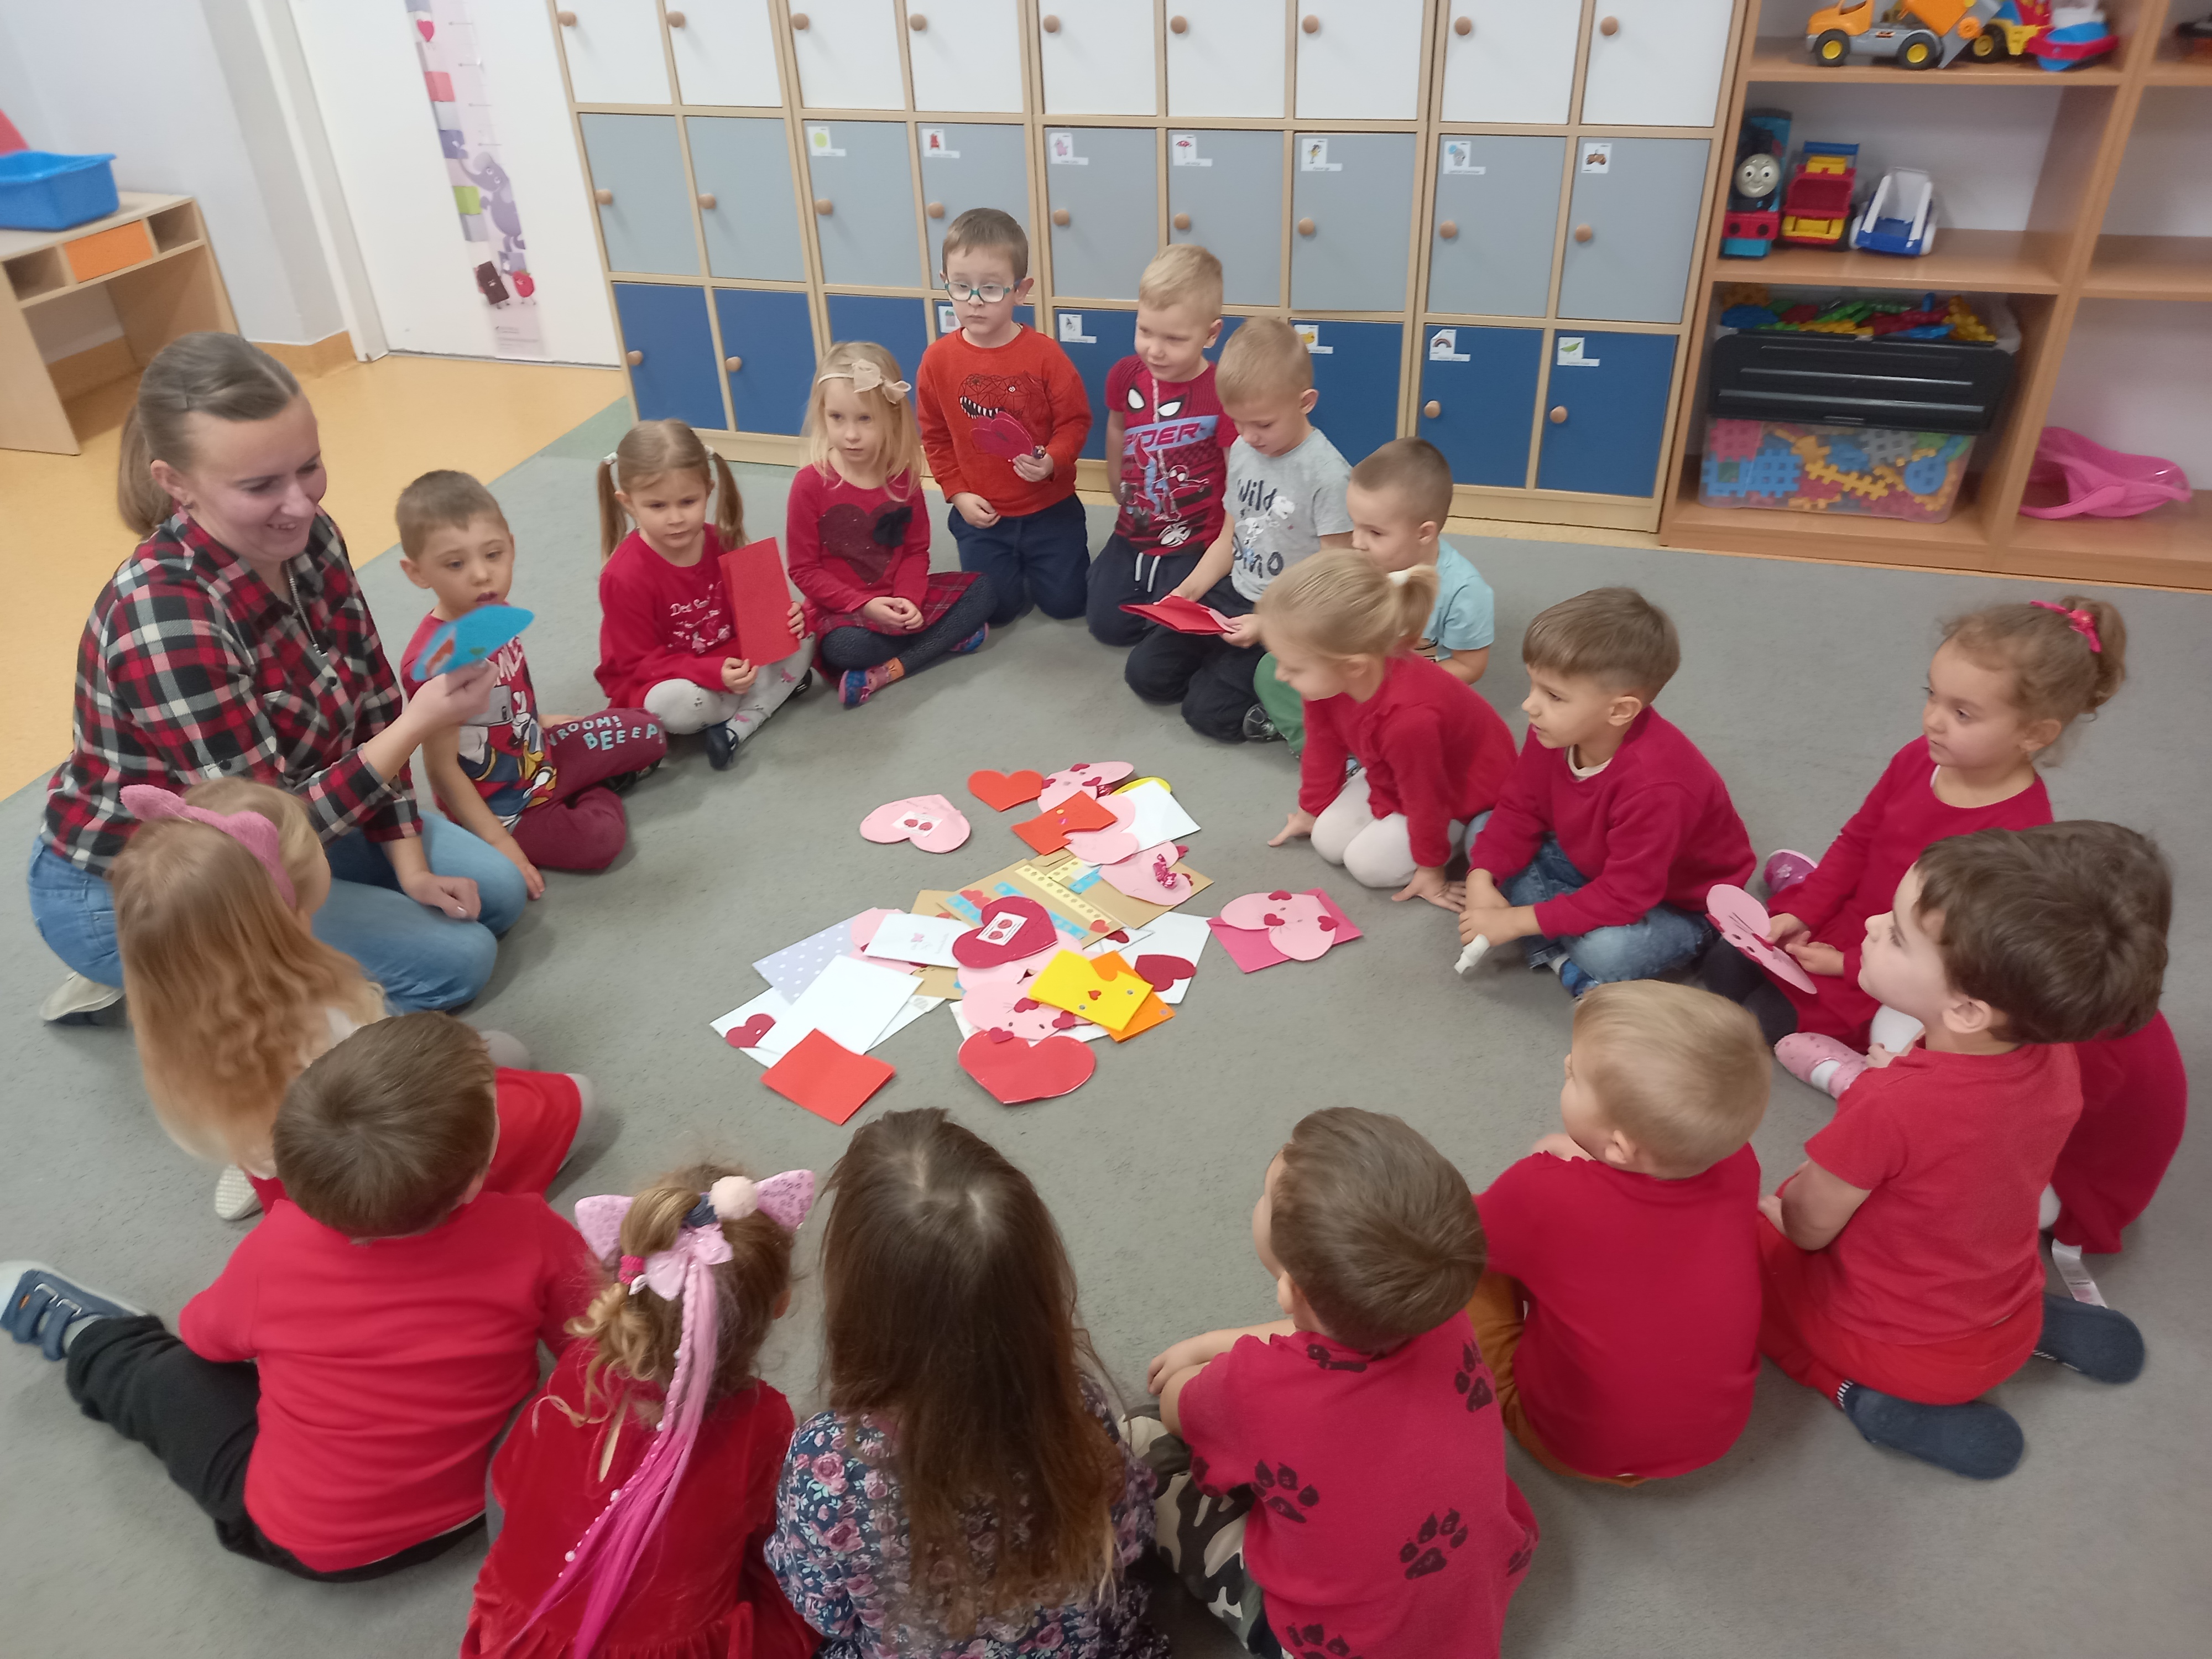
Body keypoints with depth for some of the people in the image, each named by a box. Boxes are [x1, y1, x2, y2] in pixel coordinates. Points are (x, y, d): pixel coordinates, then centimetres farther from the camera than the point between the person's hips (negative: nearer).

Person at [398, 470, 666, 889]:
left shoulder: (496, 615, -10)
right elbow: (442, 769, -26)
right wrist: (499, 842, -24)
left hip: (538, 755, 8)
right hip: (499, 807, -7)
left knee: (647, 734, 9)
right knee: (599, 838, -19)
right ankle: (596, 794, 10)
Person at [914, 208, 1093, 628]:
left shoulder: (1044, 353, -16)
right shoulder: (938, 358, -9)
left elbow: (1075, 421, -8)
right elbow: (935, 436, 1)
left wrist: (1053, 462, -26)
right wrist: (958, 493, -5)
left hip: (1050, 508, -1)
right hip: (982, 513, 1)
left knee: (1065, 602, 4)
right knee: (996, 609, 3)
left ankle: (1057, 550, 36)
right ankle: (1012, 561, 36)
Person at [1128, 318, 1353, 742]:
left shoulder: (1327, 474, -20)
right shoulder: (1242, 451, 2)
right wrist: (1188, 591, 0)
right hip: (1233, 596, 8)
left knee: (1208, 709, -19)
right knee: (1145, 672, 2)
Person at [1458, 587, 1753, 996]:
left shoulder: (1655, 784, -40)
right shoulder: (1556, 730, -18)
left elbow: (1623, 898, -36)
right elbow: (1520, 810, -5)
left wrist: (1517, 920, -32)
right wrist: (1482, 878, -22)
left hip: (1680, 905, -8)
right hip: (1593, 867, 8)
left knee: (1607, 949, -40)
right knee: (1483, 831, -7)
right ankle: (1561, 956, -17)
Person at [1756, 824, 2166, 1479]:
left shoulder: (1890, 1108, -37)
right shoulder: (2056, 1060, -17)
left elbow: (1806, 1229, -19)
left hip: (1897, 1351, -6)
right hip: (2008, 1333, 6)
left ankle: (1863, 1394, -2)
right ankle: (2041, 1324, 15)